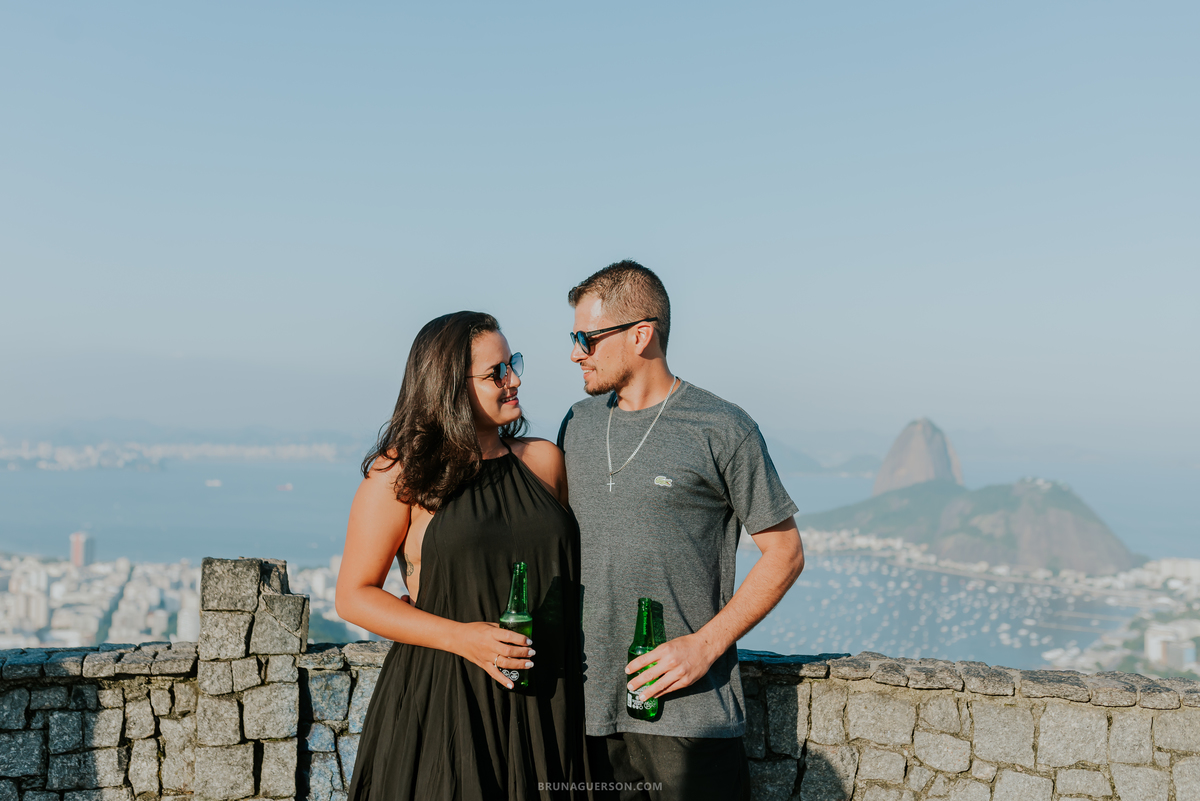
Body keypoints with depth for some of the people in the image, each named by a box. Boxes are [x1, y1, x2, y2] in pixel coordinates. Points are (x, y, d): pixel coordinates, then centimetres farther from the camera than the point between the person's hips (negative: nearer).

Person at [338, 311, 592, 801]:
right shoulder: (401, 475, -4)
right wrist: (460, 637, -14)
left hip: (542, 703, 4)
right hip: (439, 704, -3)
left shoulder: (543, 461, 9)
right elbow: (353, 596, -4)